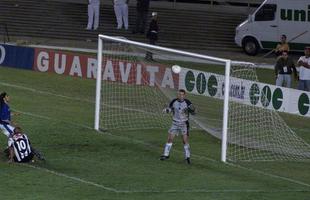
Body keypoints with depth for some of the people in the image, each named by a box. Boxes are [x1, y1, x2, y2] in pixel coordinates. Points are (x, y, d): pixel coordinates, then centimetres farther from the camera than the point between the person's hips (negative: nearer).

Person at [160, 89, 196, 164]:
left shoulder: (187, 102, -14)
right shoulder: (174, 102, -7)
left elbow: (193, 112, -11)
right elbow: (170, 109, 9)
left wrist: (192, 109, -35)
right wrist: (166, 110, -14)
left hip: (184, 124, -3)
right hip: (175, 123, 3)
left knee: (185, 140, -7)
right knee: (170, 139, 2)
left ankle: (187, 157, 4)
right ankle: (166, 155, 15)